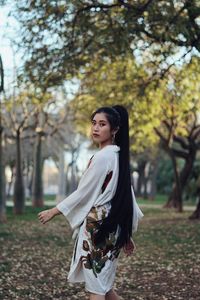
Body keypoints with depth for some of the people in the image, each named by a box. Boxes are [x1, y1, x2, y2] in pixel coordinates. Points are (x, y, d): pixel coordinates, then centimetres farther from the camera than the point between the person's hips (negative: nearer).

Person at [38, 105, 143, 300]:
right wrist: (126, 234, 18)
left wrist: (53, 211, -2)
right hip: (111, 226, 9)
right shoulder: (119, 156, 12)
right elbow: (126, 196, 14)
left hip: (97, 227, -9)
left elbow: (84, 193, -12)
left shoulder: (102, 157, -15)